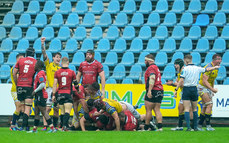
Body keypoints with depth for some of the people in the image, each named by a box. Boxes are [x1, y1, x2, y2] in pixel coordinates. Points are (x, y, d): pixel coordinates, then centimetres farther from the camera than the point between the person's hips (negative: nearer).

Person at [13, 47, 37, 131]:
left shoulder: (20, 61, 7)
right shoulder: (35, 62, 1)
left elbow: (14, 74, 5)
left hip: (20, 86, 3)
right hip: (29, 86, -2)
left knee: (22, 107, 11)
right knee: (27, 107, -3)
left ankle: (26, 126, 13)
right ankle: (24, 125, -15)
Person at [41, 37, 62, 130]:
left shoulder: (61, 68, 14)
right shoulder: (49, 64, 3)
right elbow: (44, 54, -8)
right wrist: (42, 44, -18)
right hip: (50, 88, -4)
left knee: (56, 109, 7)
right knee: (48, 108, -12)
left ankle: (55, 126, 15)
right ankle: (45, 126, -15)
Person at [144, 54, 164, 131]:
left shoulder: (151, 68, -6)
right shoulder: (156, 67, 25)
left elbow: (152, 79, -20)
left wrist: (149, 91, -28)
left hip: (153, 90, -9)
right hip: (160, 91, 9)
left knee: (148, 110, -4)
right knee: (157, 110, 3)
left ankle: (146, 127, -2)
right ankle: (160, 126, -8)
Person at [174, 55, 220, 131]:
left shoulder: (185, 69, -9)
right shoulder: (197, 68, 4)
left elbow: (181, 81, -14)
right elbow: (207, 69, 20)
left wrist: (176, 90, -10)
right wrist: (215, 67, 38)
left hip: (186, 89, -4)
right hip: (194, 89, 4)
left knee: (186, 109, -4)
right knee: (194, 109, 13)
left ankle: (188, 127, -12)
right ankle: (195, 127, 15)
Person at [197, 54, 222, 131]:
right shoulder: (208, 67, -20)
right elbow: (204, 81, -26)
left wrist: (212, 91, 18)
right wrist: (212, 89, -30)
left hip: (208, 88, 9)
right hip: (203, 88, -9)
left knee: (205, 107, 8)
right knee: (209, 105, -16)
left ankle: (199, 125, 12)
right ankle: (208, 125, -16)